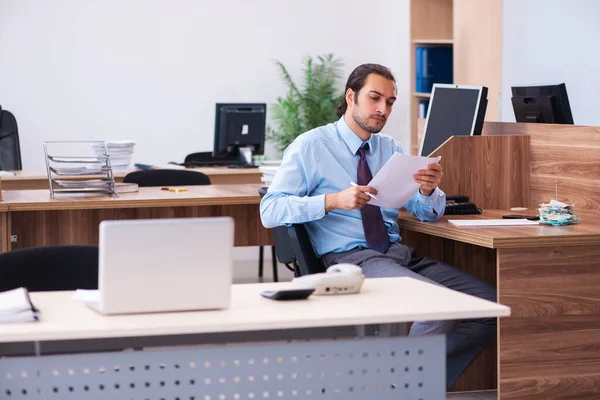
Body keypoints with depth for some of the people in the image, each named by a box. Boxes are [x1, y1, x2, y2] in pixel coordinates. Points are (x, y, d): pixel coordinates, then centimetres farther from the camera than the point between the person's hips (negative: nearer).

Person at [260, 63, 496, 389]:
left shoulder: (391, 149, 18)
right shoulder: (311, 146, 1)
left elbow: (427, 212, 14)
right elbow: (270, 211, -9)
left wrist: (429, 189, -11)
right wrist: (334, 200, -22)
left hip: (399, 253, 7)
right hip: (349, 259, -7)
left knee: (492, 304, -11)